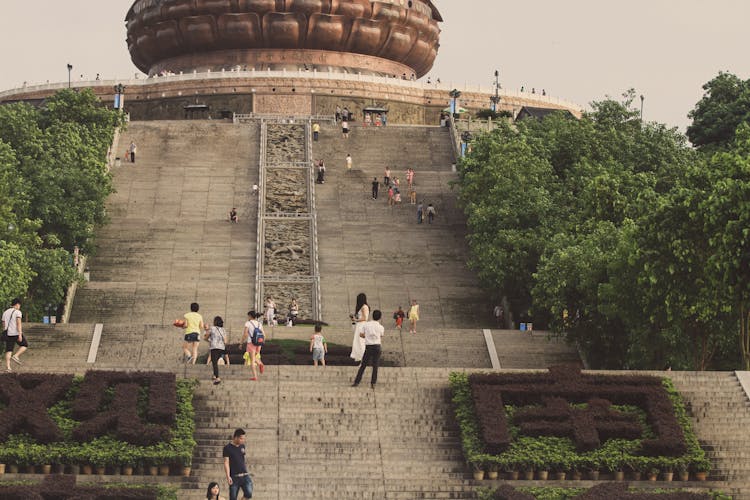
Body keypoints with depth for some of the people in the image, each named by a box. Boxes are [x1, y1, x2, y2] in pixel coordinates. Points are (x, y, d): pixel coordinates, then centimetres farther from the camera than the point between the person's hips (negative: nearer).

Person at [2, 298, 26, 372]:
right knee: (25, 345, 13)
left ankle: (7, 367, -6)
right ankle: (15, 356, -6)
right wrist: (20, 335, -21)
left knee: (9, 350, 5)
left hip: (8, 334, 6)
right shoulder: (18, 312, -7)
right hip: (16, 333, -6)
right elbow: (19, 324, -16)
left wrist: (5, 336, 21)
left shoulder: (5, 313, 13)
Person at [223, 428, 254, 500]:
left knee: (249, 494, -16)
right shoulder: (227, 448, -4)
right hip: (234, 477, -4)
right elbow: (226, 463, -8)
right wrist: (228, 476, -16)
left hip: (245, 476, 4)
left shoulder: (242, 446, 11)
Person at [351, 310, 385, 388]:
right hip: (377, 346, -1)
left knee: (363, 365, 7)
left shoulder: (367, 324, 1)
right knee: (375, 366, 6)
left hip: (368, 347, 1)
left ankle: (357, 382, 5)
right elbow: (381, 338, 10)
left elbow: (361, 335, 3)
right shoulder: (381, 327, -1)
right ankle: (373, 383, 2)